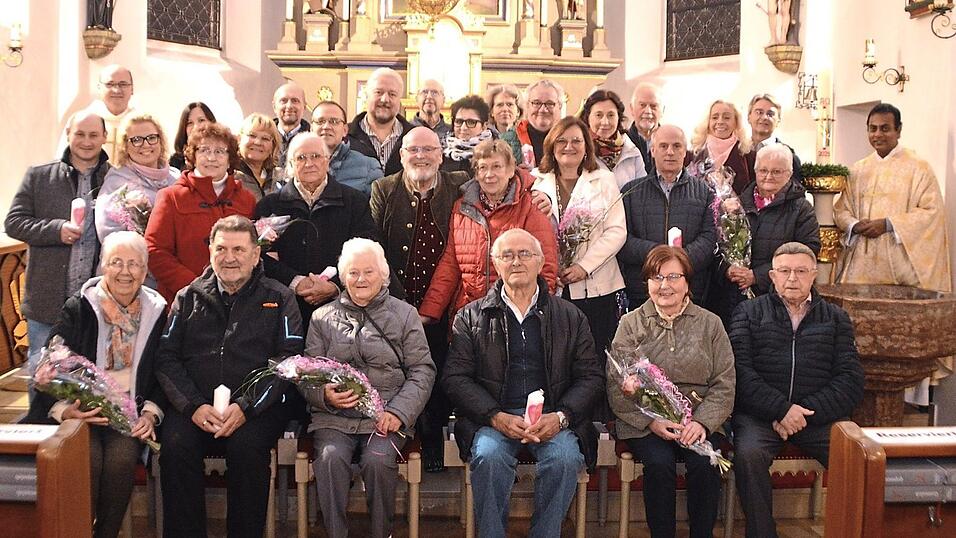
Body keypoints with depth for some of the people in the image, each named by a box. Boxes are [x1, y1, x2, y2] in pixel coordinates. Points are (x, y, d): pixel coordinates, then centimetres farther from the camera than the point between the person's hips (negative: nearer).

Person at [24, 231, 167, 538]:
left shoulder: (157, 312, 9)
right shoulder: (77, 309, 3)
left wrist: (150, 412, -7)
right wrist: (63, 411, -18)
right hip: (81, 410, -1)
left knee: (121, 458, -28)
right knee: (88, 459, -29)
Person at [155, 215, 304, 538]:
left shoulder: (278, 299, 11)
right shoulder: (188, 299, 17)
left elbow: (289, 360, -2)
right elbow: (166, 358, 8)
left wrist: (245, 406, -15)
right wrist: (194, 406, -10)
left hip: (257, 406, -2)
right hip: (194, 405, 2)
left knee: (246, 445, -31)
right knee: (175, 445, -27)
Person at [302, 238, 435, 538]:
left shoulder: (405, 315, 12)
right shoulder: (323, 317, 16)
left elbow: (422, 370, 6)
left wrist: (399, 412, -10)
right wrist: (325, 395, -13)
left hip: (386, 415, -1)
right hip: (334, 416, 1)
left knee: (378, 460, -30)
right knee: (330, 458, -29)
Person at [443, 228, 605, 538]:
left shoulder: (571, 318, 14)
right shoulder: (471, 317, 12)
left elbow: (591, 379, 9)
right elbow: (455, 378, 3)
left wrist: (560, 416, -10)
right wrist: (497, 417, -12)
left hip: (553, 420, 1)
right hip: (492, 418, 0)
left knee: (566, 457, -30)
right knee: (488, 456, -31)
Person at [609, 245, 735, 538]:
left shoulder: (709, 324, 10)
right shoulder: (631, 324, 8)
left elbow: (724, 385, 4)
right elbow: (616, 387, 0)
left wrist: (703, 422, -13)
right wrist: (650, 421, -15)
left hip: (699, 421, 1)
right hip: (643, 422, -1)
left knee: (704, 464, -27)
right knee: (659, 463, -29)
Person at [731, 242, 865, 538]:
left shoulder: (836, 318, 18)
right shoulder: (749, 312, 13)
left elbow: (851, 381, 6)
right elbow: (741, 371, -1)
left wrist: (805, 412, -8)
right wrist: (782, 409, -13)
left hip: (819, 416, 1)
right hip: (759, 414, -1)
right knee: (748, 454, -31)